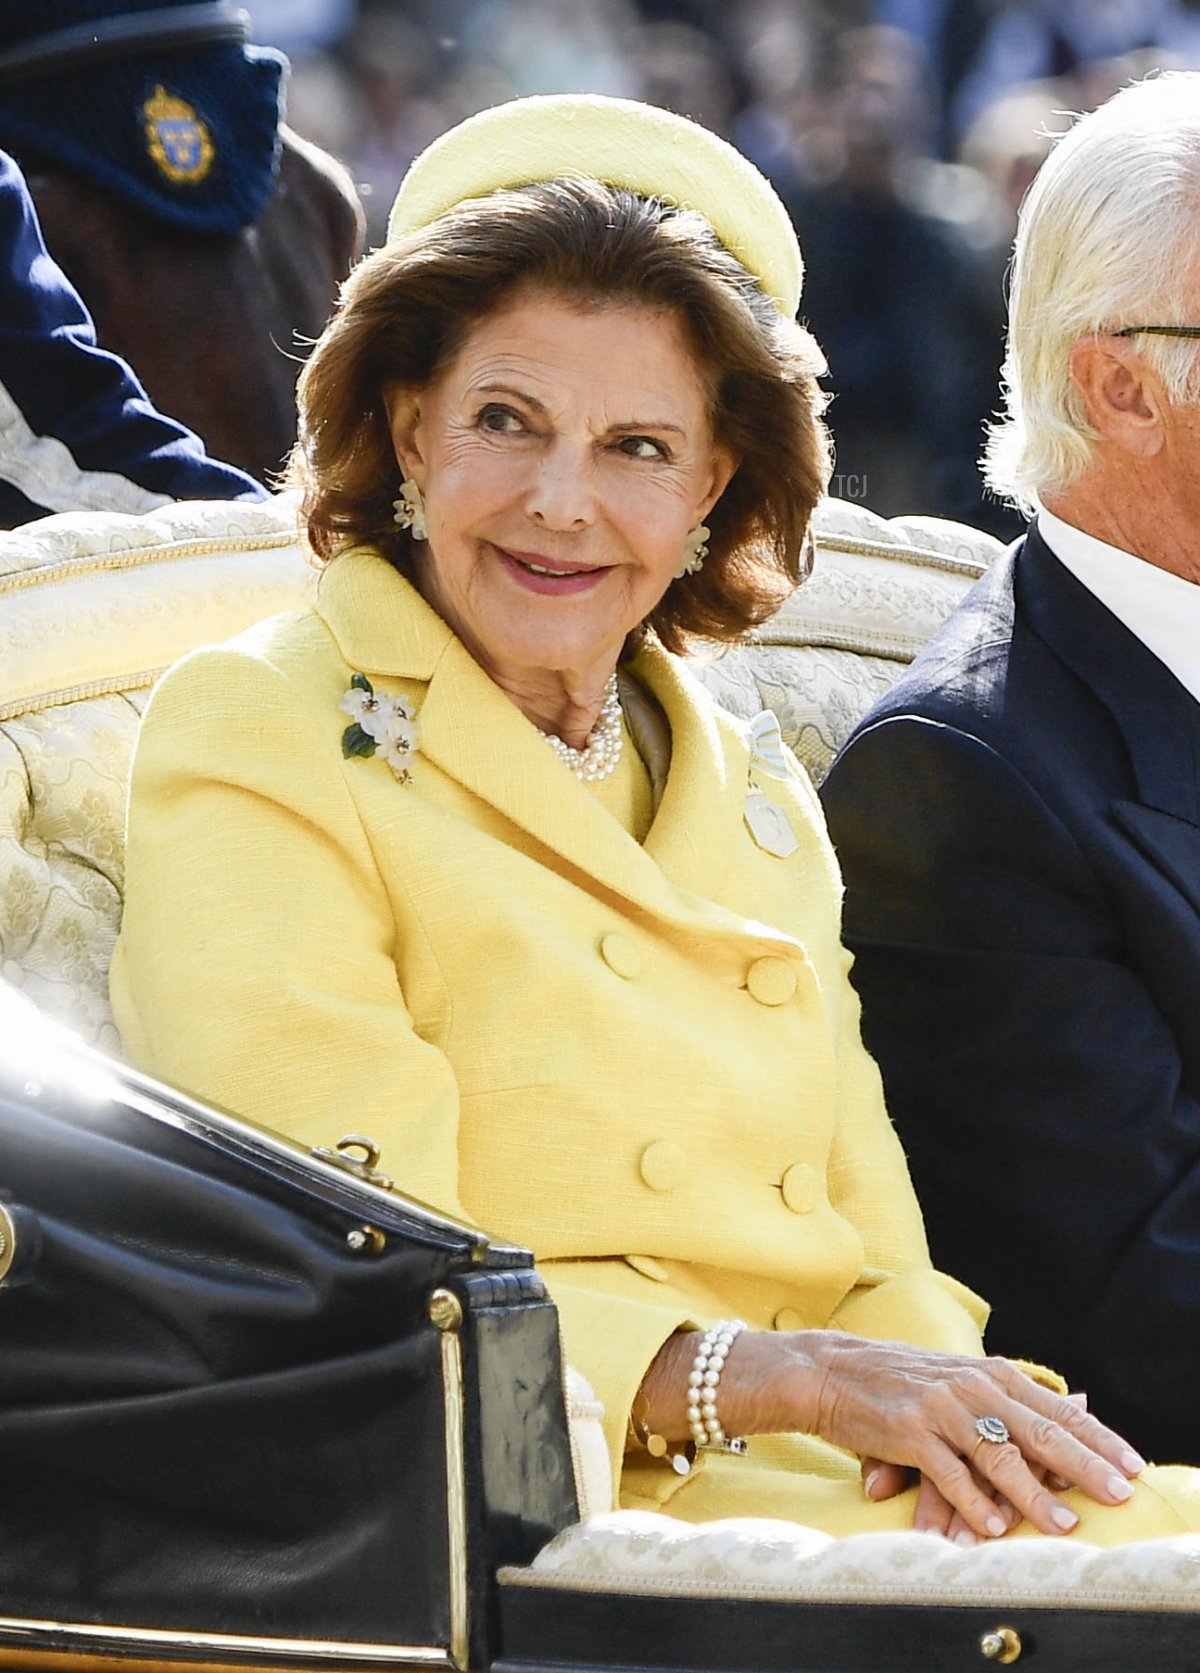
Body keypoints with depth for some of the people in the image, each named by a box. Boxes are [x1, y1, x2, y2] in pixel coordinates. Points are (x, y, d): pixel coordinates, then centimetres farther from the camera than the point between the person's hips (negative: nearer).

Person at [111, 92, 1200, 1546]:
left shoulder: (757, 795, 20)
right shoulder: (257, 748, -1)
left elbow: (879, 1254, 13)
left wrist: (941, 1405, -11)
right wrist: (772, 1371, -20)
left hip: (824, 1482, 7)